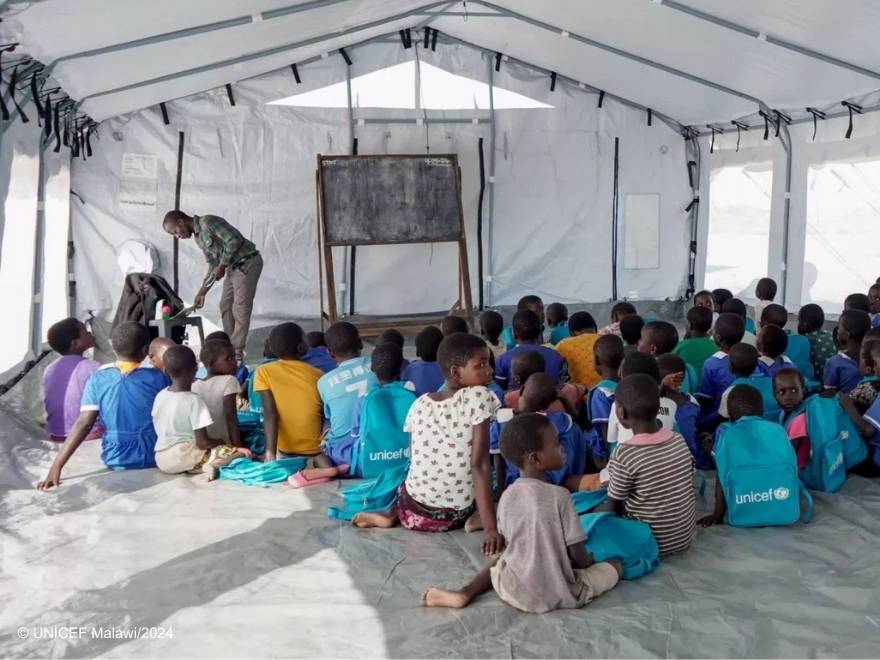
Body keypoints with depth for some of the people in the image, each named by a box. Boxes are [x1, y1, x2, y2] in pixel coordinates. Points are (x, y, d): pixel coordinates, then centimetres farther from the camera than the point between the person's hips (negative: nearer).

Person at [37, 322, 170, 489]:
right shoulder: (157, 378, -11)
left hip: (115, 460, 3)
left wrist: (56, 466, -11)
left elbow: (84, 423, -11)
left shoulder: (97, 379, -5)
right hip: (153, 458, -3)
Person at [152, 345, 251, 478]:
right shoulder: (193, 400, -15)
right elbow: (203, 443, -16)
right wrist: (222, 442, 3)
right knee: (244, 453, -11)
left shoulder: (160, 396, 4)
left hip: (161, 461, 7)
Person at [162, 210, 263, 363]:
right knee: (225, 306, 11)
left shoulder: (208, 222, -15)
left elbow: (235, 239, -23)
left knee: (241, 308, -8)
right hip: (234, 266, 10)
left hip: (247, 263, -10)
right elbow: (213, 265, 19)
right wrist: (202, 291, 16)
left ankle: (237, 353, -4)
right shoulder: (198, 238, 14)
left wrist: (222, 265, -17)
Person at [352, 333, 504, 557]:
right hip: (454, 516, -3)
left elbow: (416, 460, 8)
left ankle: (391, 513, 7)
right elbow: (479, 465, -20)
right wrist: (490, 528, -21)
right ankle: (477, 517, -3)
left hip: (413, 512, 4)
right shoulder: (479, 397, -14)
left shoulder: (420, 404, 1)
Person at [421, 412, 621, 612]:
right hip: (560, 594, -3)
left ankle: (465, 593, 12)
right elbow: (578, 555, -11)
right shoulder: (559, 495, -16)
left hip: (515, 592, 4)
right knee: (615, 565, 14)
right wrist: (589, 560, 11)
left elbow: (512, 544, 9)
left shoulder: (507, 496, -2)